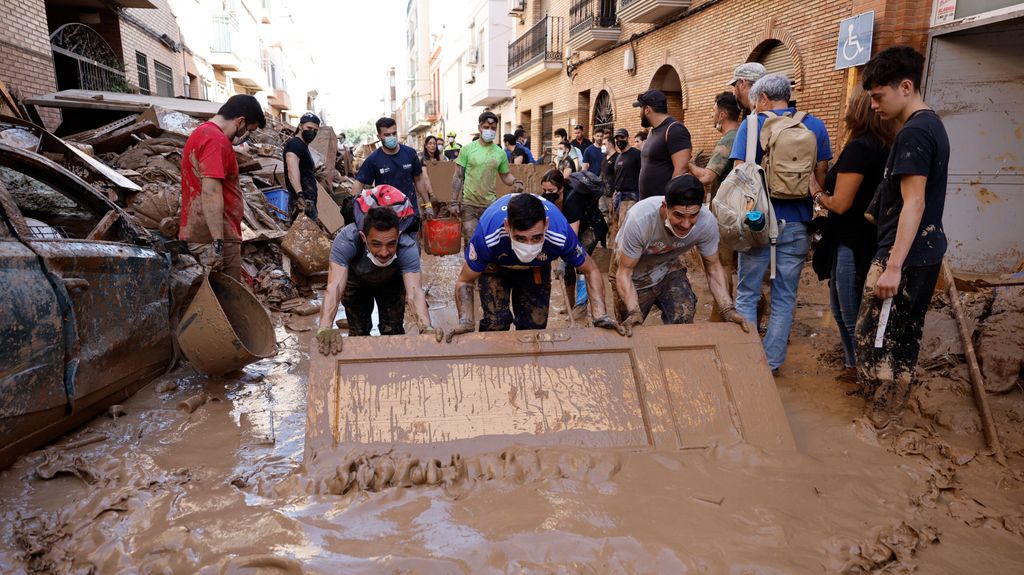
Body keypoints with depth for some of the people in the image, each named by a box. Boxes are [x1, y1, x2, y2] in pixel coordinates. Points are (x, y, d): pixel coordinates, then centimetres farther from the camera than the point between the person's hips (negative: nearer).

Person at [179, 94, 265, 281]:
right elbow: (211, 192, -23)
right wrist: (218, 242, -24)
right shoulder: (216, 140, -15)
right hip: (214, 237, -10)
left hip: (197, 234, 10)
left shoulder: (200, 133, 18)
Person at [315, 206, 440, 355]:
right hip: (356, 283, 0)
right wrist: (324, 329, -67)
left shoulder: (408, 247, -40)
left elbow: (414, 291, -50)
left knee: (393, 331, -3)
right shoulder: (346, 240, -42)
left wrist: (426, 328, -68)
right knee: (358, 332, -1)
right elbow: (334, 286, -51)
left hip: (392, 282, 0)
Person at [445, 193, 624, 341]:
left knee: (535, 325, 0)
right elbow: (465, 281, -27)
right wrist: (466, 321, -43)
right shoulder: (488, 235, -43)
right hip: (495, 266, -1)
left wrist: (600, 315, -33)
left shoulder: (561, 235, -39)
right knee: (496, 321, -17)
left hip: (537, 268, 2)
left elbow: (590, 271, -20)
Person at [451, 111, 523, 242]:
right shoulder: (468, 149, -3)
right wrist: (455, 202, -6)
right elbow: (458, 177, -1)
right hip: (469, 204, -2)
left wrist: (515, 182, -12)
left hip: (491, 204, 2)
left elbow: (505, 176, 11)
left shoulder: (500, 153, 3)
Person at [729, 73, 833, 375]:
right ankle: (771, 363, 15)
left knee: (747, 294, 8)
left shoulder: (751, 125, -3)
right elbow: (821, 177, 6)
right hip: (797, 223, 2)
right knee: (784, 297, 10)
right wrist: (809, 210, 18)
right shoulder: (815, 126, 5)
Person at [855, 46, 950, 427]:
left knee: (873, 337, -1)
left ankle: (878, 420, 10)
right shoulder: (933, 125, 14)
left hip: (905, 255, -10)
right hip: (927, 251, 10)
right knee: (905, 336, 17)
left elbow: (914, 203, -22)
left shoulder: (913, 133, -17)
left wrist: (893, 266, -24)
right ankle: (894, 411, 29)